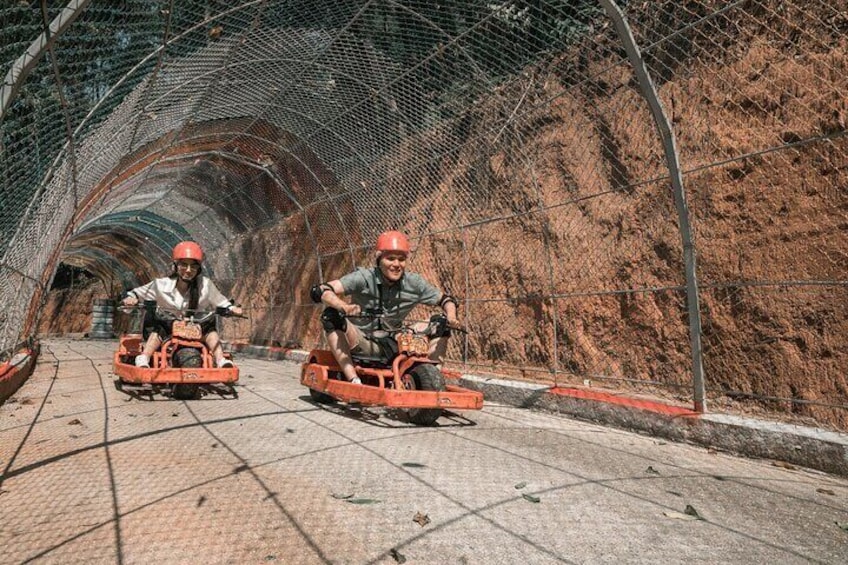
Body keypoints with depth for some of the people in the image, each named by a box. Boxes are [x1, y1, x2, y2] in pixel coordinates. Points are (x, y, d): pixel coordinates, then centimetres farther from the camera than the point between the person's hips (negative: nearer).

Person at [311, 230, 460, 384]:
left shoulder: (414, 283, -6)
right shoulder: (363, 278, -17)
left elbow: (446, 299, 7)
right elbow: (319, 291, -27)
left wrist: (451, 317, -16)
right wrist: (344, 306, -47)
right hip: (363, 344, -3)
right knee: (331, 315, -30)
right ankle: (354, 380, -31)